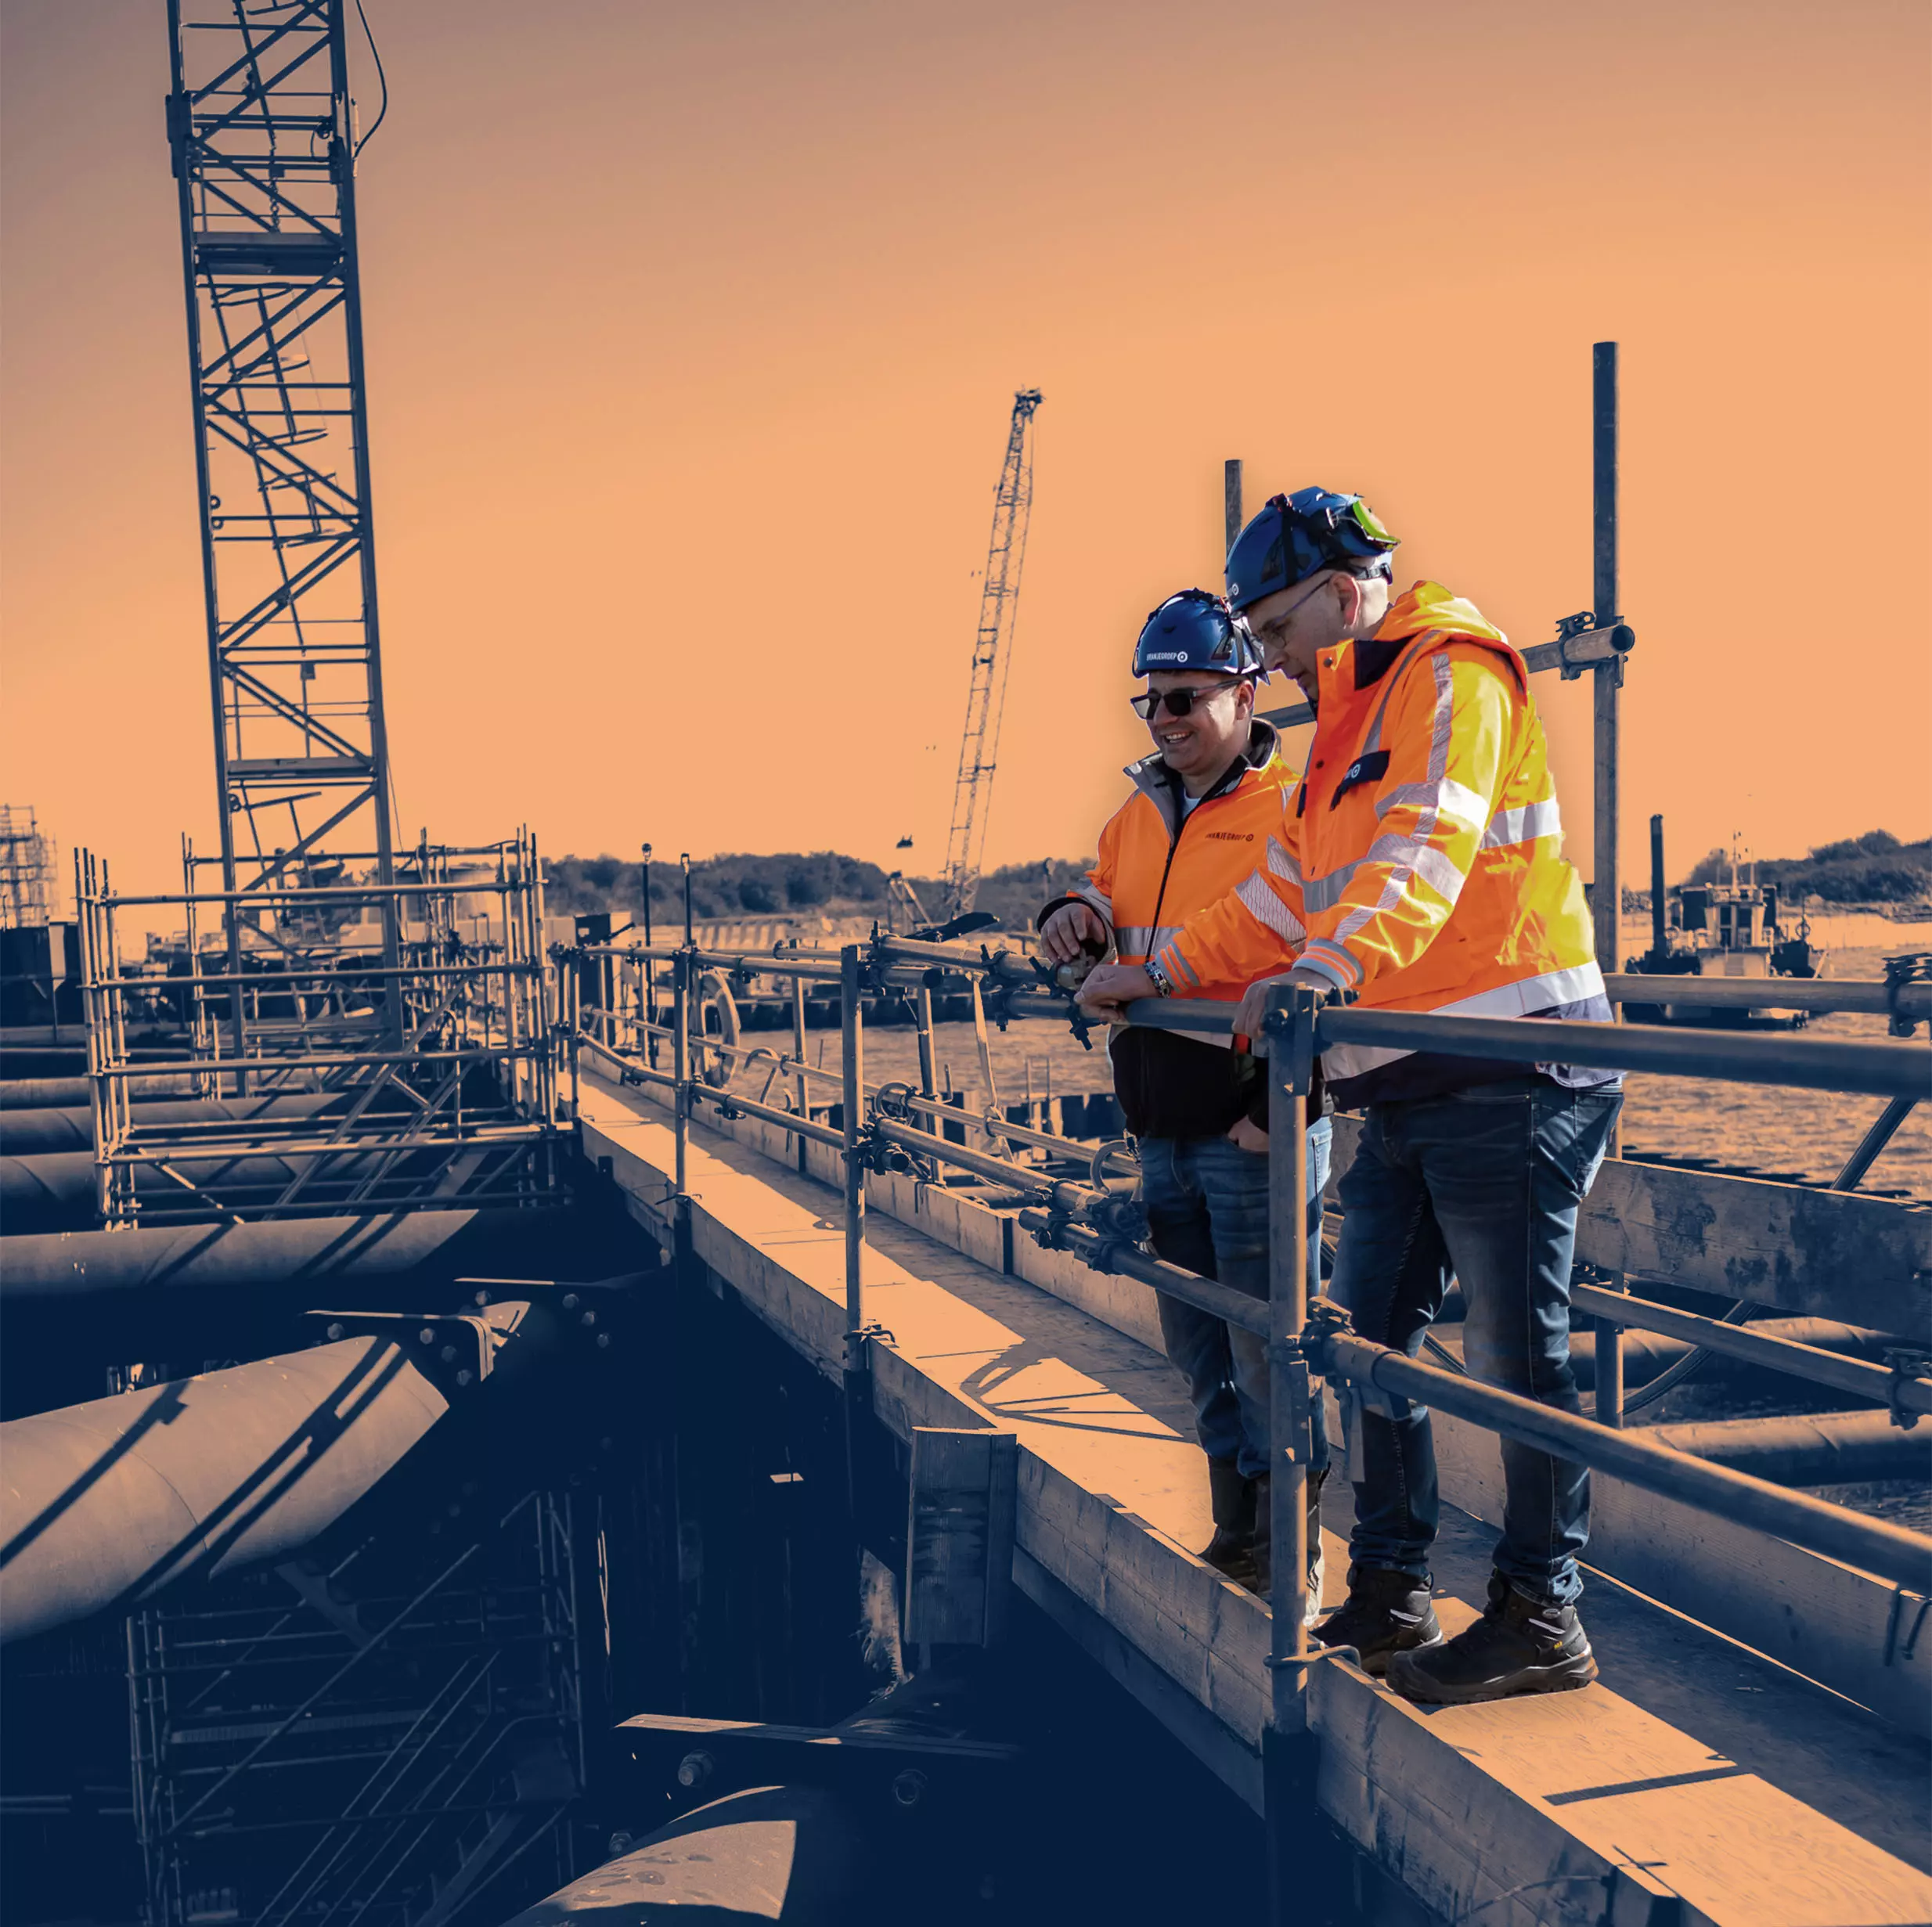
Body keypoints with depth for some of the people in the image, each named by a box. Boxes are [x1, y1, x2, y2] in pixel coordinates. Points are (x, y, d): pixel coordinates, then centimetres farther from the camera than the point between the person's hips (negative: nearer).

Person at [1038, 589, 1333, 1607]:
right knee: (1196, 1343, 16)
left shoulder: (1294, 809, -9)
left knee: (1265, 1351, 0)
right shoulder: (1138, 815, 13)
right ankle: (1236, 1534, 31)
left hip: (1254, 1132, -7)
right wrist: (1070, 921, -1)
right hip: (1162, 1130, 8)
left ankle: (1290, 1552, 16)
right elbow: (1104, 906, 23)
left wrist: (1284, 1100, -19)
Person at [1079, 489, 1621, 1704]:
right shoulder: (1351, 720, 23)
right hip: (1410, 1090, 9)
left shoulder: (1450, 672, -7)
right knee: (1365, 1340, 9)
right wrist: (1165, 973, 27)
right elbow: (1284, 890, 29)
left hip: (1509, 1070, -9)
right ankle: (1391, 1593, 21)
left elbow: (1426, 846, -25)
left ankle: (1543, 1617, 10)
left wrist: (1335, 964, -39)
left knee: (1516, 1353, -3)